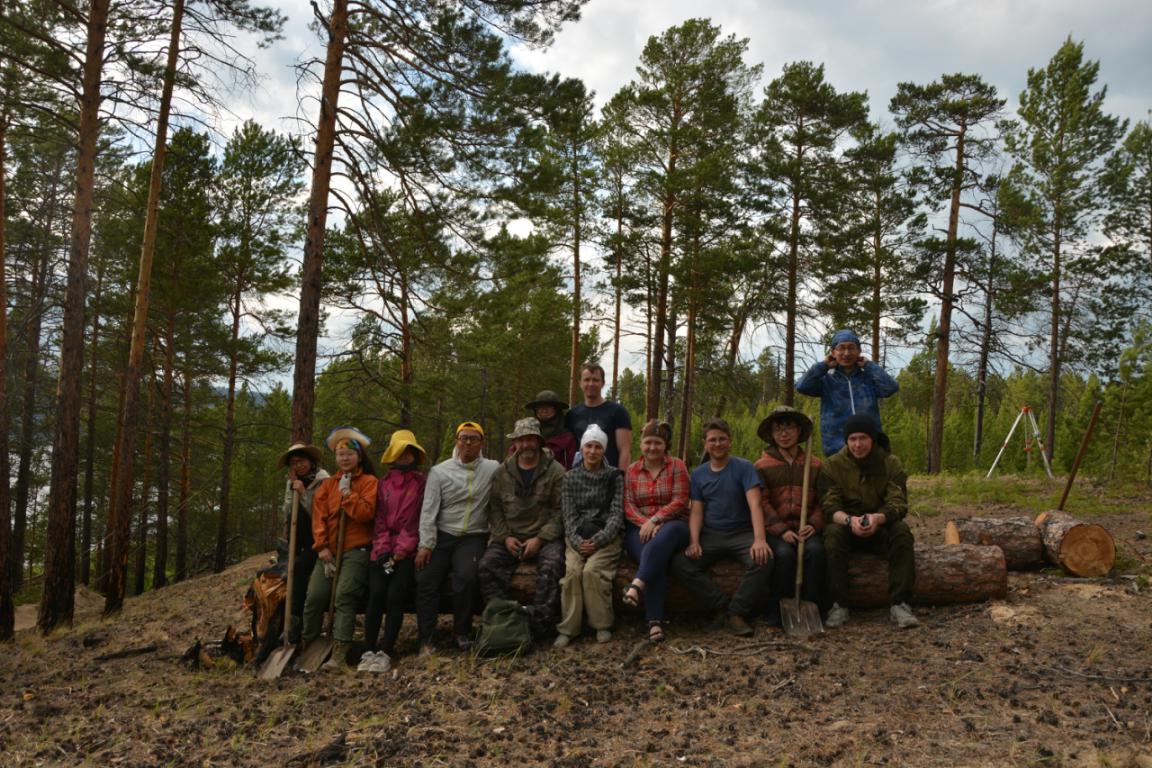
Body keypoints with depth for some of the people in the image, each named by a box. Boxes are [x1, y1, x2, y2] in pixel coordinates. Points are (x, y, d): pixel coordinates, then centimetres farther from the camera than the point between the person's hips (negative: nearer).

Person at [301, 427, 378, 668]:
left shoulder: (369, 481, 3)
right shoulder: (328, 484, 16)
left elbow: (365, 513, -11)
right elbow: (319, 516, 8)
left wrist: (347, 492, -10)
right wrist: (322, 547, -2)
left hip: (356, 550, -4)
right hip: (329, 550, 5)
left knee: (345, 596, -19)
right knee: (314, 595, -6)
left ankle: (339, 653, -21)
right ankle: (306, 644, 9)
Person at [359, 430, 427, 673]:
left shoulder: (422, 482, 6)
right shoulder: (383, 483, 18)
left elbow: (420, 521, -2)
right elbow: (379, 519, 12)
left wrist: (401, 551, -9)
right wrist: (383, 549, -3)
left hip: (409, 551, -3)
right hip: (383, 550, 3)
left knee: (395, 594, -20)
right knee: (376, 594, -16)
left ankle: (385, 653, -16)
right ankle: (369, 651, -12)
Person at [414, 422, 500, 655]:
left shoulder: (493, 469, 3)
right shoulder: (439, 471, 5)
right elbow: (428, 511, 1)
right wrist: (425, 544, -7)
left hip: (473, 537, -1)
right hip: (442, 535, 2)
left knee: (467, 577, -25)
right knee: (426, 580, -14)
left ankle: (462, 632, -6)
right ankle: (426, 640, -3)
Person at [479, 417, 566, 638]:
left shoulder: (555, 471, -1)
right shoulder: (502, 472, 10)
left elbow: (560, 511, -5)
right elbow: (494, 508, 9)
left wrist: (540, 539, -14)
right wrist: (505, 537, -6)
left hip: (545, 536, -3)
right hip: (511, 537, 3)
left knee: (551, 567, -31)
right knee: (487, 566, -22)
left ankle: (539, 625, -25)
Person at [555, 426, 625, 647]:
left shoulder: (614, 477, 5)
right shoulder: (570, 477, 10)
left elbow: (616, 514, -2)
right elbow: (569, 515, 4)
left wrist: (598, 540, -16)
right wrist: (577, 542, -12)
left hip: (606, 538, -2)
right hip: (577, 538, 2)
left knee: (591, 571, -28)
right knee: (572, 571, -27)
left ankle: (602, 625, -11)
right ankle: (567, 628, -17)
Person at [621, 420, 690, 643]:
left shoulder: (677, 466, 7)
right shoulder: (631, 470, 14)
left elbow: (680, 501, -4)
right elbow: (628, 506, 5)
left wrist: (655, 520, -16)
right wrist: (646, 524, -14)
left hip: (672, 525, -1)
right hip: (640, 528, 1)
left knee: (664, 536, -40)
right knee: (658, 559, -33)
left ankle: (637, 585, -51)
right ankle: (655, 621, -41)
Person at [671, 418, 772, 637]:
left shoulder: (744, 467, -3)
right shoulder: (698, 474, 9)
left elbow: (754, 505, -15)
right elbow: (696, 511, 5)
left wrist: (759, 539, -31)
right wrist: (694, 542, -14)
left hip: (741, 533, -2)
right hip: (710, 535, 3)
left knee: (762, 560, -33)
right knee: (680, 563, -23)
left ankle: (737, 613, -15)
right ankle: (725, 607, -15)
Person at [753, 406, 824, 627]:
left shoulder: (815, 464, 15)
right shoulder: (762, 465, 7)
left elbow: (821, 501, 9)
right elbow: (761, 503, -3)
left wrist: (813, 525, -11)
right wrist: (782, 530, -16)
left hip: (805, 528, 2)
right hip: (775, 529, -2)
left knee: (815, 550, -30)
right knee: (784, 553, -31)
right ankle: (777, 612, -17)